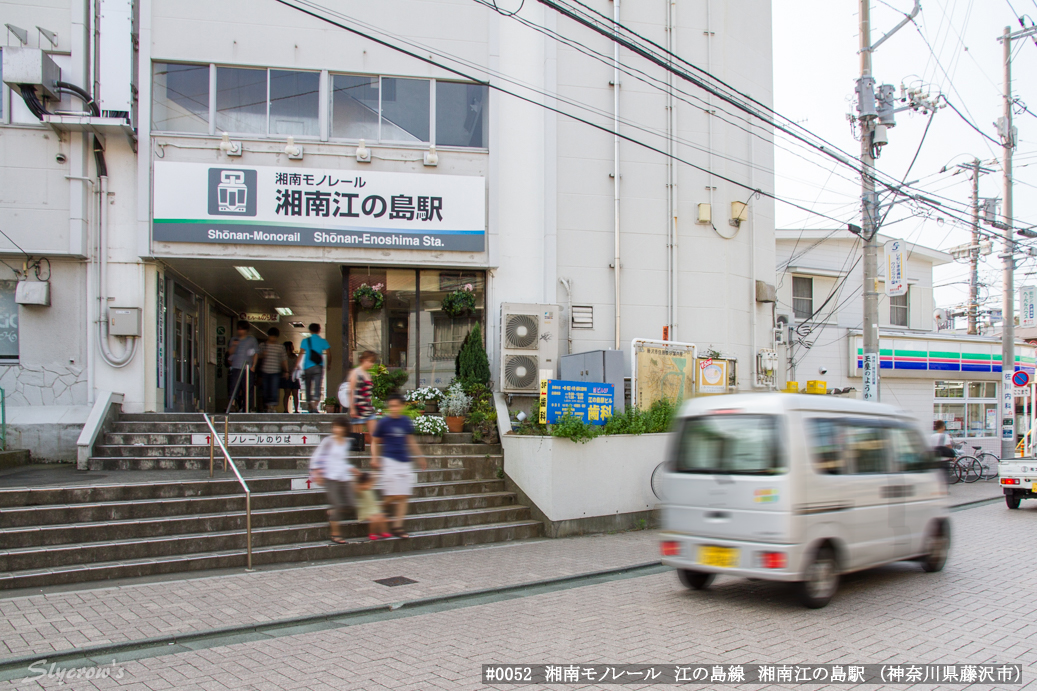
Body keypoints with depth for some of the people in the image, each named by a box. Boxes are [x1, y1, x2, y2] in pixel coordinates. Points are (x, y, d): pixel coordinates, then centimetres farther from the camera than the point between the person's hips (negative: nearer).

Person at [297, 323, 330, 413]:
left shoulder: (306, 341, 5)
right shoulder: (323, 341, 6)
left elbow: (301, 353, -3)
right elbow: (328, 355, 2)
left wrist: (298, 365, -3)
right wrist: (328, 365, 13)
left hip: (307, 367, 1)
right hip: (318, 367, 0)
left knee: (308, 387, 12)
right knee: (317, 387, -7)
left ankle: (309, 407, 17)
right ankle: (315, 406, -26)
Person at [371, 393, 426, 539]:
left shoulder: (406, 421, 8)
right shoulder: (383, 422, -3)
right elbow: (375, 442, 5)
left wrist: (420, 457, 26)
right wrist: (374, 458, -10)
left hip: (405, 462, 5)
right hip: (389, 461, -4)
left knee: (403, 497, 2)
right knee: (396, 495, -12)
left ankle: (397, 526, 9)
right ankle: (384, 507, 19)